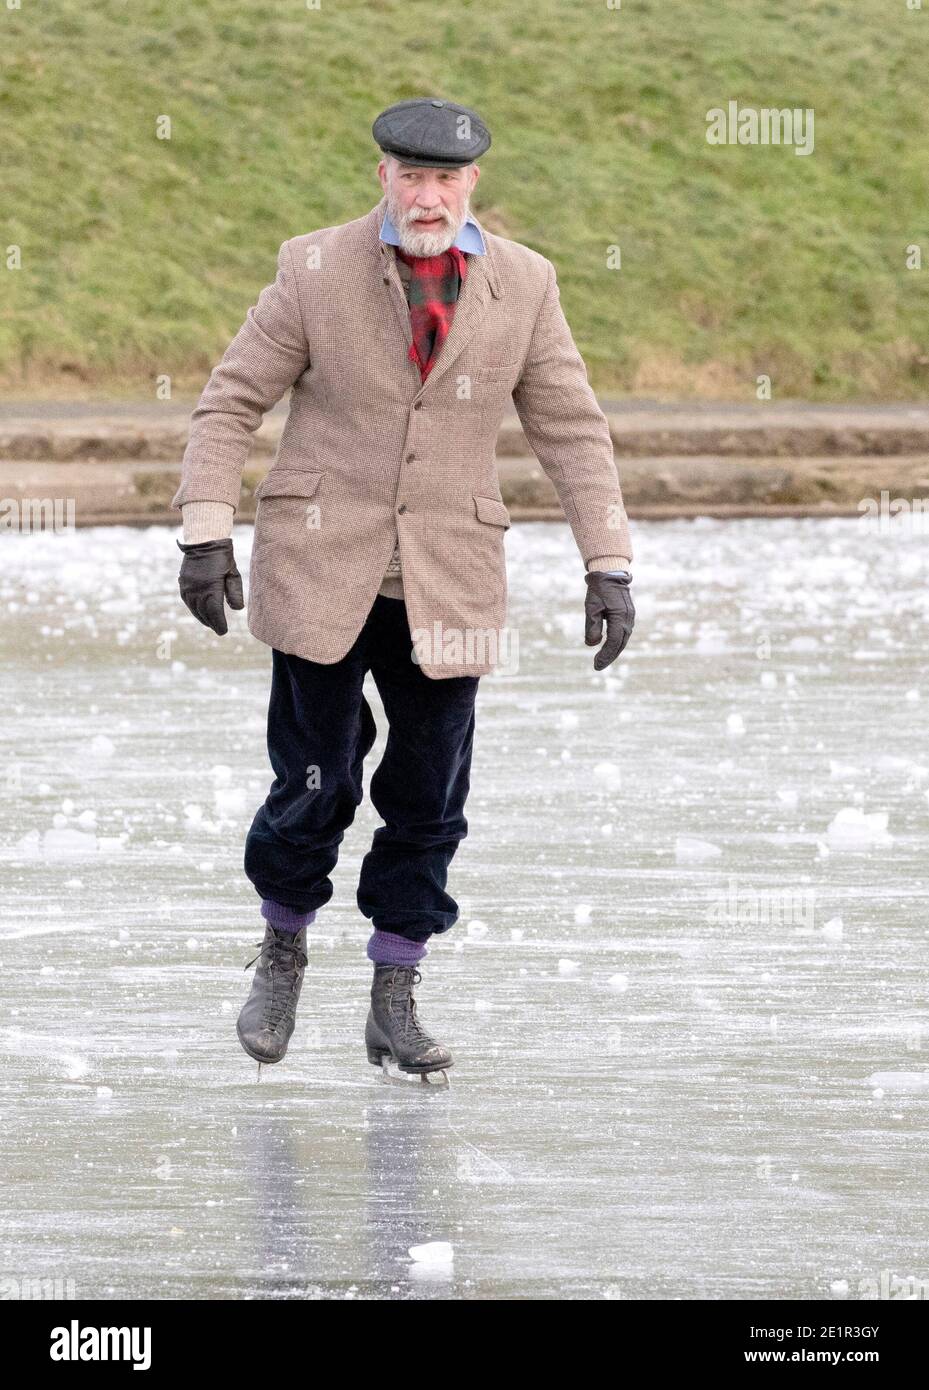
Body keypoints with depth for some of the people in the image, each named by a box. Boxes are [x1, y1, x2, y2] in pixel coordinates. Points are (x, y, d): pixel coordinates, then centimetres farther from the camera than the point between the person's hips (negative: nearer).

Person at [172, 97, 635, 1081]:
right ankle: (283, 949, 25)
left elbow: (571, 428, 7)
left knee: (429, 800, 3)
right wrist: (206, 531, -8)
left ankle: (394, 1002, 16)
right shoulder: (315, 271, -2)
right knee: (316, 786, -2)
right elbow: (230, 402, 2)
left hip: (446, 584, 2)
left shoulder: (521, 285, 3)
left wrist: (608, 564, 2)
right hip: (322, 571, -2)